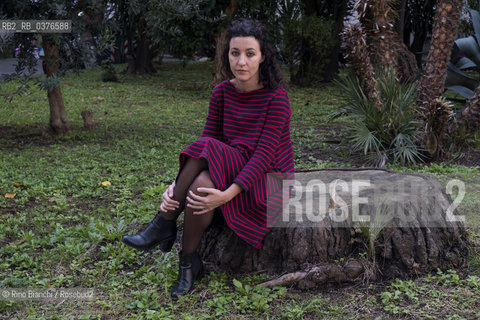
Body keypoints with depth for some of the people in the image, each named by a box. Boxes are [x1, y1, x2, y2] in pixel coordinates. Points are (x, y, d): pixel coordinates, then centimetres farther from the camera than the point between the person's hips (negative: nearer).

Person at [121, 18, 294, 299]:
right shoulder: (222, 92, 1)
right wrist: (177, 185, -18)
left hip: (270, 182, -5)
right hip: (232, 177, 5)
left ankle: (164, 225, -9)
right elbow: (207, 143, -3)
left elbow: (265, 155, -22)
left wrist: (228, 194, -34)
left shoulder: (276, 96, -15)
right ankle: (190, 265, -15)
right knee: (201, 182, -30)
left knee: (205, 184, -33)